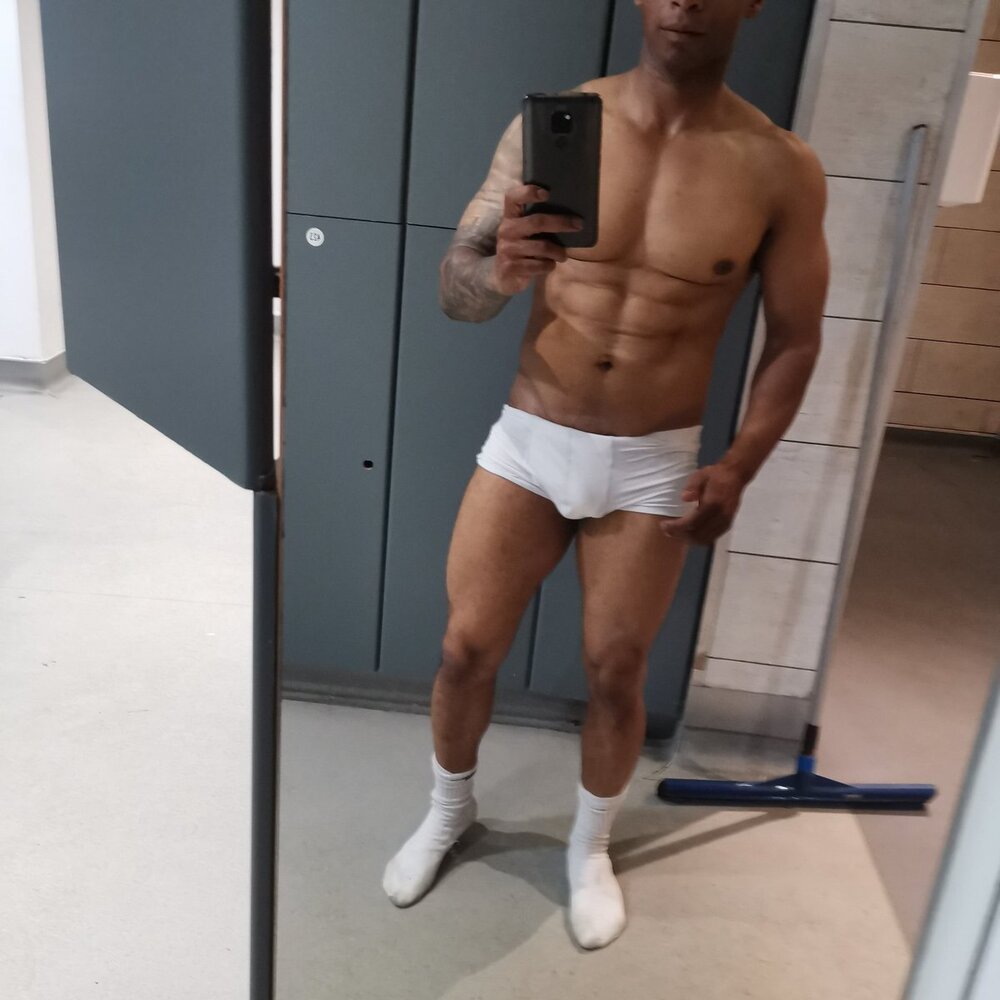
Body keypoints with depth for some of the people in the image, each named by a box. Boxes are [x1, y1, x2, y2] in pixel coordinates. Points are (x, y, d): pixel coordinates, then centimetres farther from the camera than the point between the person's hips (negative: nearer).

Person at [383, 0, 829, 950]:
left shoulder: (781, 170, -7)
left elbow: (794, 339, 1)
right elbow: (453, 288, -6)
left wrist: (738, 468, -13)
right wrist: (498, 271, -30)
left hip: (654, 466, 0)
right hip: (527, 442, 1)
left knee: (615, 673, 11)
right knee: (466, 648, 9)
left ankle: (590, 848, 40)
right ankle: (449, 809, 40)